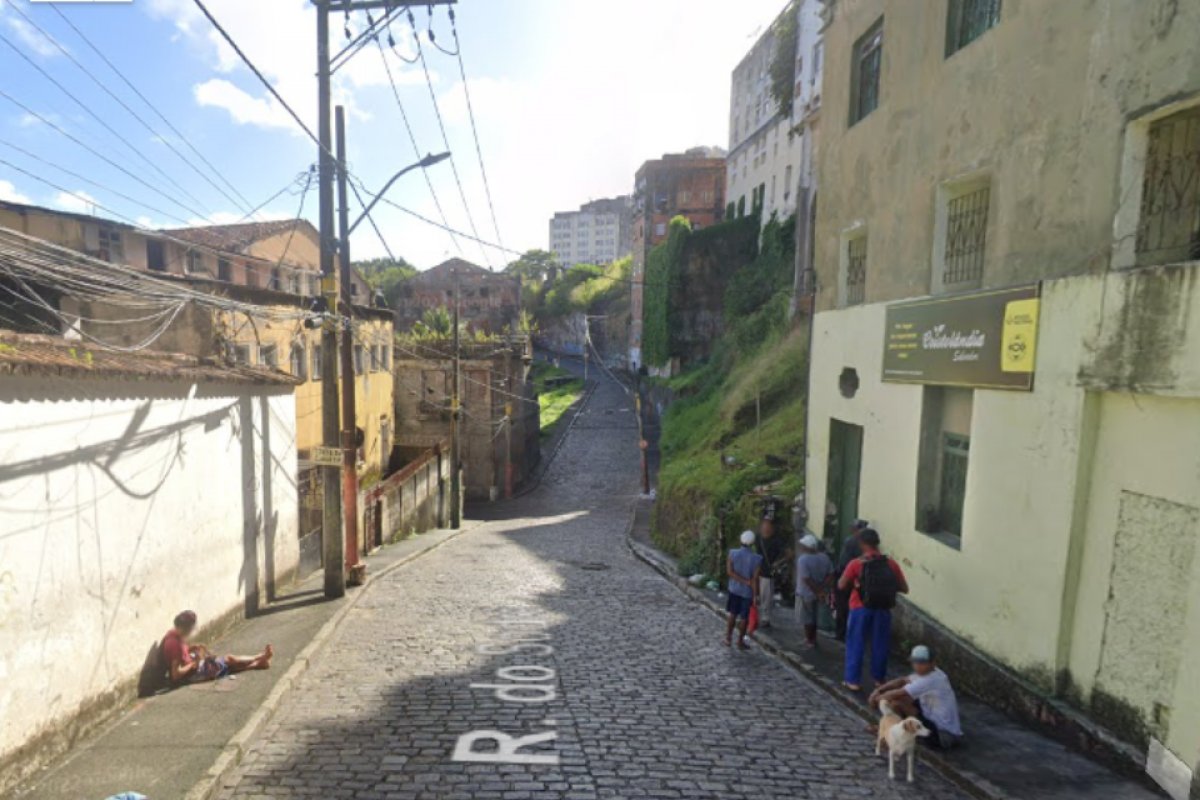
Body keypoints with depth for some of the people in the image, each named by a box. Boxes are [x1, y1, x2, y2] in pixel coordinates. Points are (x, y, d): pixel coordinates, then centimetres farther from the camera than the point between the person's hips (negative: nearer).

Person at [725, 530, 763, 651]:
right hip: (748, 592, -3)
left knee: (733, 614, 20)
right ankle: (740, 642, 25)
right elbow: (755, 579, -20)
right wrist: (755, 596, -13)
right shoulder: (757, 559, -20)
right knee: (744, 617, 12)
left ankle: (728, 638, 27)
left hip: (734, 589, 3)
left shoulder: (733, 553, -13)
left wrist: (745, 581, -15)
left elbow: (730, 572, -17)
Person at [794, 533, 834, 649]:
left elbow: (807, 579, -24)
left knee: (806, 619, 9)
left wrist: (817, 592, -17)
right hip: (818, 593, 7)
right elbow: (830, 575, -1)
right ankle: (813, 638, 33)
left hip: (805, 593, -7)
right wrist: (823, 589, -4)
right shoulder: (824, 557, -1)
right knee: (813, 617, 22)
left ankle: (810, 642, 18)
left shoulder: (803, 559, -21)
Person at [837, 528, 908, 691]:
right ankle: (879, 678, 28)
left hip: (861, 609, -2)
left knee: (856, 644, 8)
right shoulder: (891, 564, -3)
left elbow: (841, 585, -6)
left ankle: (853, 680, 12)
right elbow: (904, 589, 1)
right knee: (880, 644, 17)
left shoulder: (856, 564, -11)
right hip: (883, 610, 3)